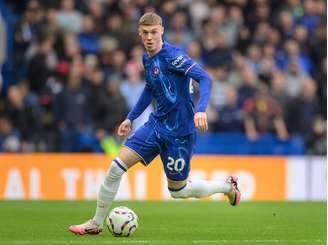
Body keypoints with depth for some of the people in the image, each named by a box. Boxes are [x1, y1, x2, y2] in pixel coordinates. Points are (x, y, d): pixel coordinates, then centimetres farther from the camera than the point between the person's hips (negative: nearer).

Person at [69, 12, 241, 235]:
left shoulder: (172, 55, -18)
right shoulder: (147, 59, 7)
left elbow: (204, 78, -25)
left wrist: (201, 110, -40)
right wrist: (131, 118, 25)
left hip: (180, 131, -7)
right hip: (157, 124, 7)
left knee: (178, 190, 6)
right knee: (117, 167, -6)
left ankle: (227, 187, 30)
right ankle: (96, 223, 6)